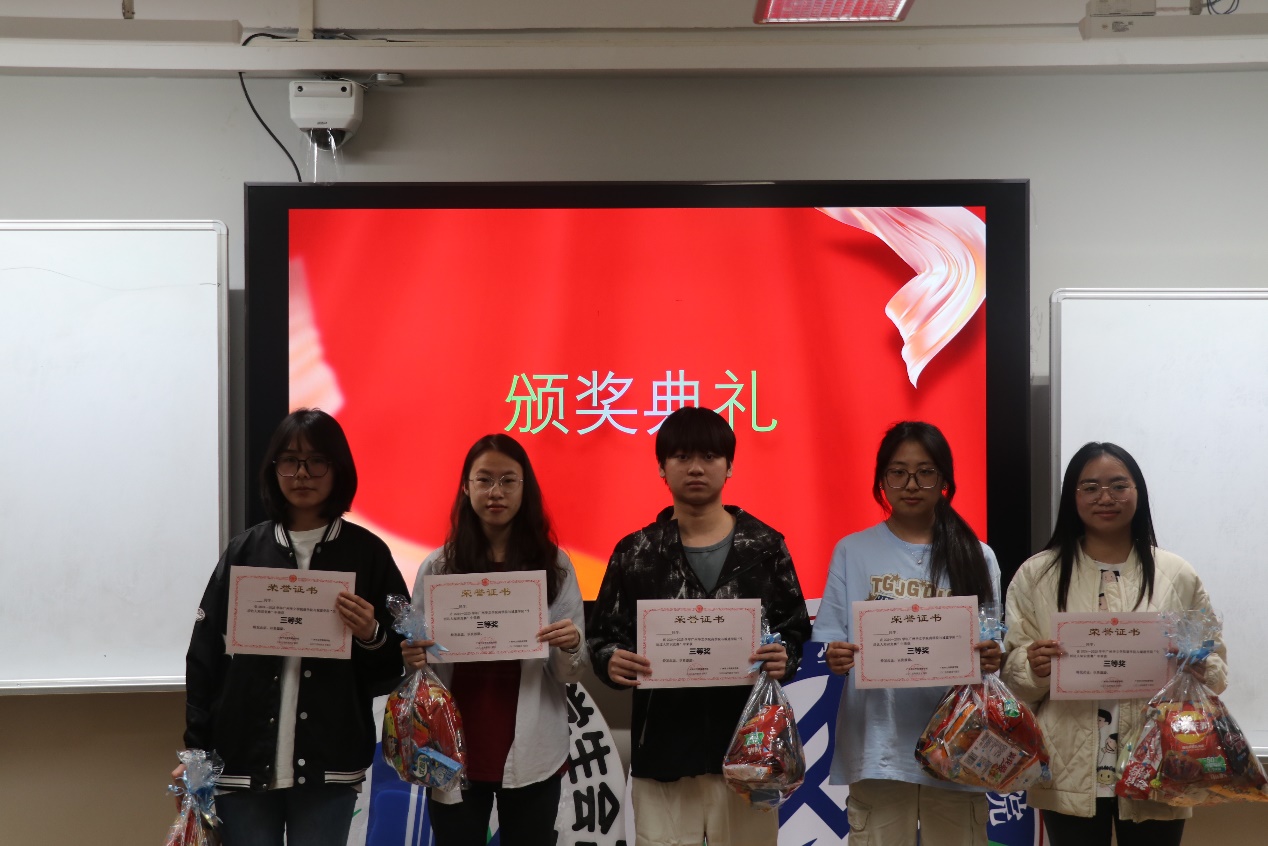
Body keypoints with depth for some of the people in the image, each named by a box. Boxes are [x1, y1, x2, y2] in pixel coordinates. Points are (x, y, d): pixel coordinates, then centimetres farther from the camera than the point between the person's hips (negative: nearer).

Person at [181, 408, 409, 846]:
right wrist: (196, 751, -2)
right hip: (243, 760, 1)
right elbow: (205, 656, 3)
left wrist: (371, 637, -16)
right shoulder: (243, 551, 4)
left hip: (328, 765, -1)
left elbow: (395, 668, 4)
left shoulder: (368, 554, 1)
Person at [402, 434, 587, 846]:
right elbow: (416, 657, 7)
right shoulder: (437, 567, 1)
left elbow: (571, 672, 2)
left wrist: (571, 648, -19)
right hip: (454, 752, 0)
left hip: (531, 754, 0)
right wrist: (411, 659, -16)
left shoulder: (554, 564, 1)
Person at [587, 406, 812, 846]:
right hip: (661, 751, 0)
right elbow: (603, 638, 4)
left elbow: (796, 632, 5)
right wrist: (611, 663, -17)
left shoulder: (765, 545, 3)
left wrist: (784, 660, -16)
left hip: (746, 749, 0)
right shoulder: (635, 553, 4)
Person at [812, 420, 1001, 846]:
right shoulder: (853, 551, 6)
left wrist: (991, 658, -16)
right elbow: (828, 638, 3)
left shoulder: (978, 557, 8)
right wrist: (835, 656, -19)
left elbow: (994, 647, 7)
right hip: (876, 745, -1)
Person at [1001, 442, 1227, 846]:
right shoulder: (1036, 575, 3)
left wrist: (1200, 668, -13)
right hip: (1070, 778, 0)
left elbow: (1216, 668, 8)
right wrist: (1033, 668, -18)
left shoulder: (1178, 575, 5)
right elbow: (1011, 673, 3)